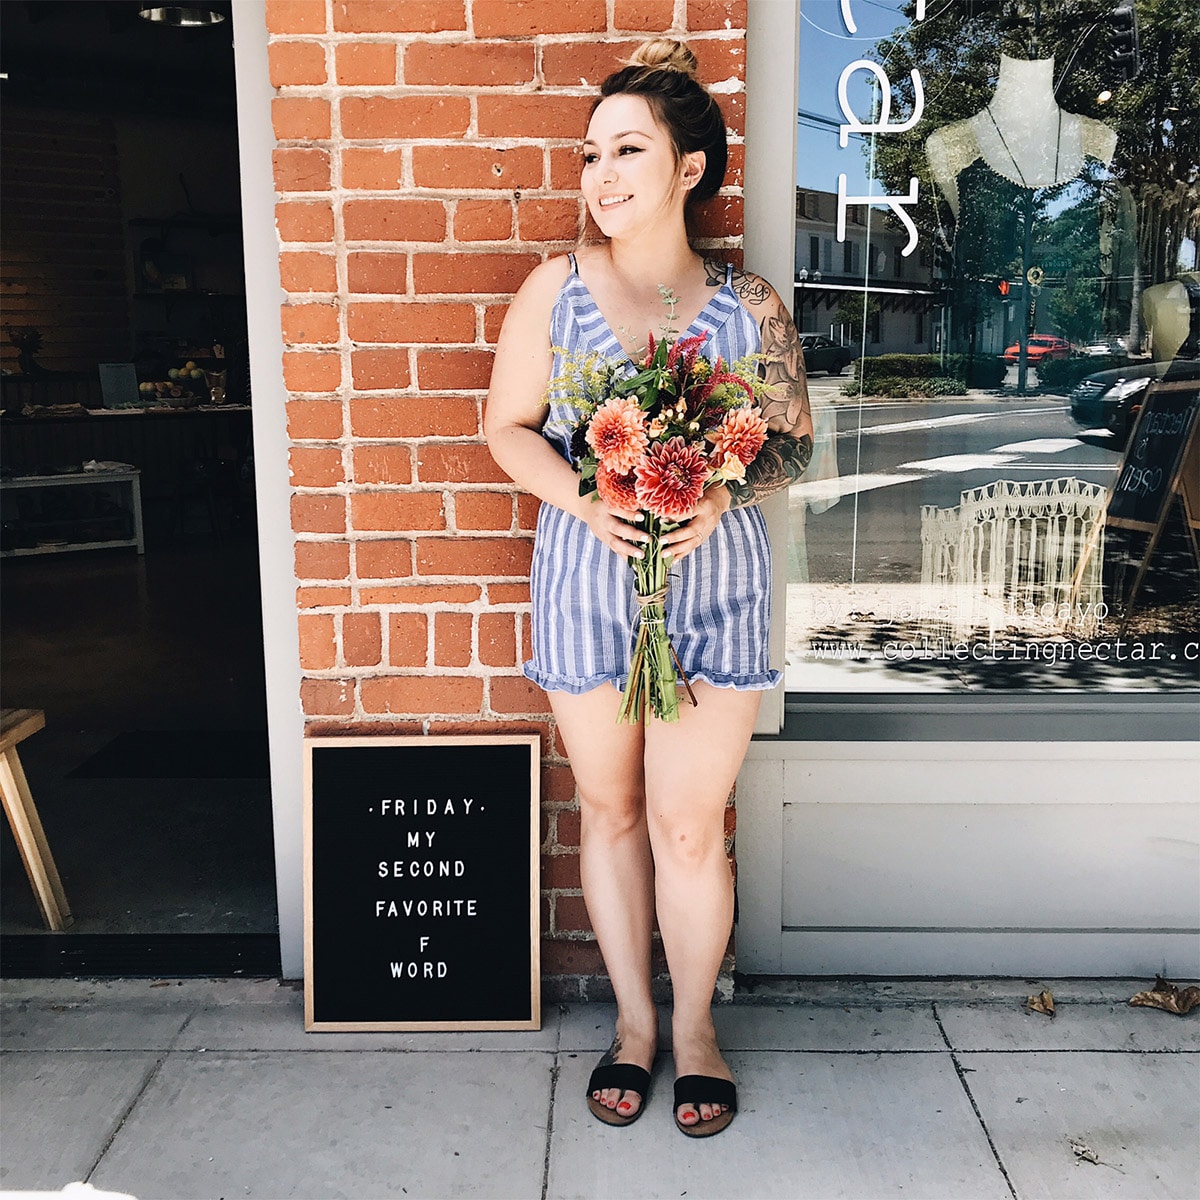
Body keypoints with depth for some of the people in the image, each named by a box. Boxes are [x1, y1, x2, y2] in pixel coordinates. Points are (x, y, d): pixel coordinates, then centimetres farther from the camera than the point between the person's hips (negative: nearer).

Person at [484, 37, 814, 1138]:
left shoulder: (748, 304, -1)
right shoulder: (557, 287, 0)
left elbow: (792, 442, 4)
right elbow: (508, 426, 3)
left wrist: (722, 494, -17)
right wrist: (582, 499, -15)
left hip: (713, 578, -1)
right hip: (586, 575, 1)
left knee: (687, 822, 2)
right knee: (611, 809, 12)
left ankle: (694, 1024, 28)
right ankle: (633, 1019, 33)